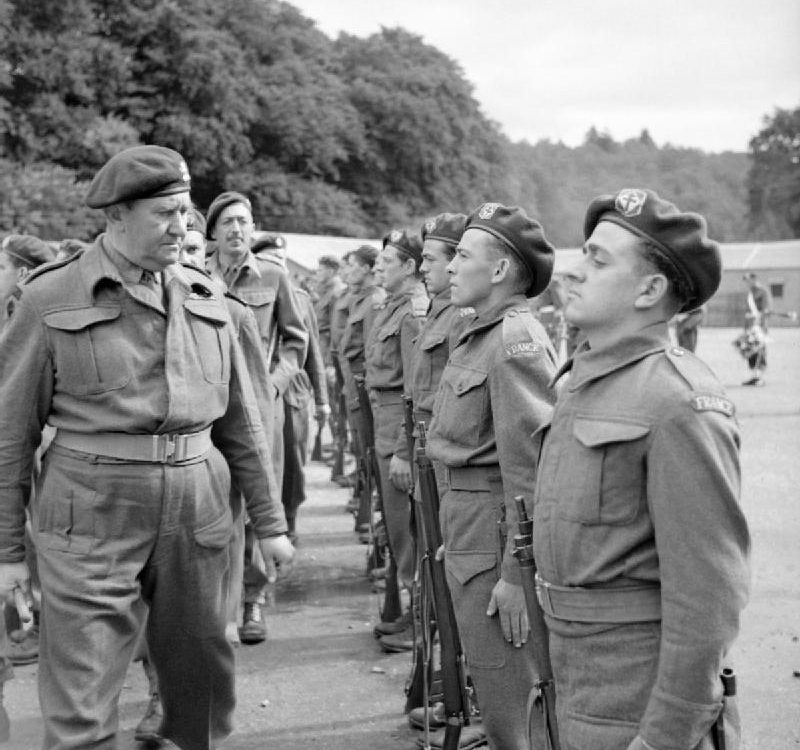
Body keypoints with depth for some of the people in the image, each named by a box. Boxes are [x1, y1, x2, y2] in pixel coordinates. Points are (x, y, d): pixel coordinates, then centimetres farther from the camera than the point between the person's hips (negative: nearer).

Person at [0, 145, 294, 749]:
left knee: (205, 682, 14)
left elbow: (240, 423, 14)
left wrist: (269, 520, 13)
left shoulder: (204, 300, 8)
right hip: (92, 520, -4)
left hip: (197, 516, 4)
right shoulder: (52, 299, -4)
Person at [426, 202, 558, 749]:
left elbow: (530, 466, -22)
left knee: (510, 704, 0)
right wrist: (454, 536, 17)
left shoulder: (517, 340, -18)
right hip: (467, 521, 10)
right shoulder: (481, 333, 12)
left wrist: (516, 574, -22)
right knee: (491, 687, 22)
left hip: (497, 532, -10)